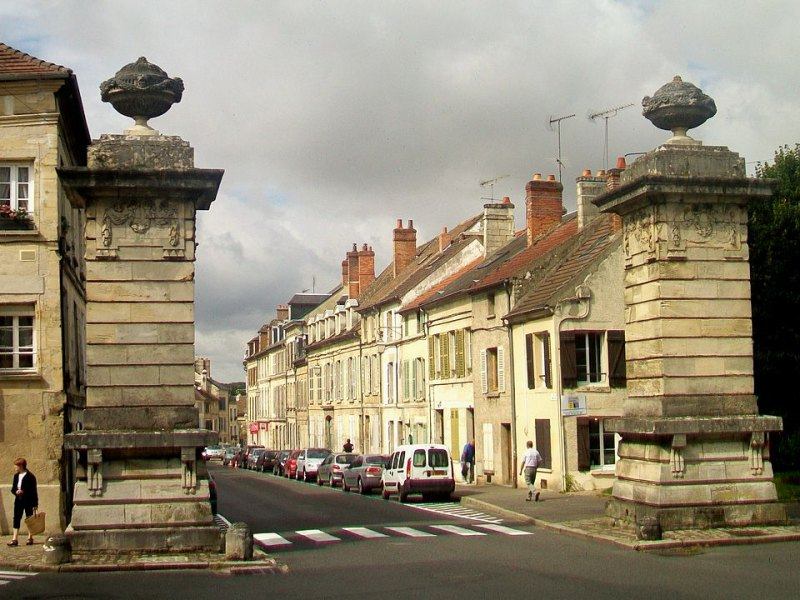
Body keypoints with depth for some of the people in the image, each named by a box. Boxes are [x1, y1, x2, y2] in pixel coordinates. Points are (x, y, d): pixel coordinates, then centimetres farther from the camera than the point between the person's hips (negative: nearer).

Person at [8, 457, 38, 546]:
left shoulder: (30, 476, -10)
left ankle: (30, 537, 14)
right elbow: (13, 489, 14)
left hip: (28, 501, -6)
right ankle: (15, 539, -2)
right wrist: (16, 491, -11)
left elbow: (34, 490, -10)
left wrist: (35, 504, -11)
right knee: (16, 519, -1)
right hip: (18, 501, 6)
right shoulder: (16, 476, 10)